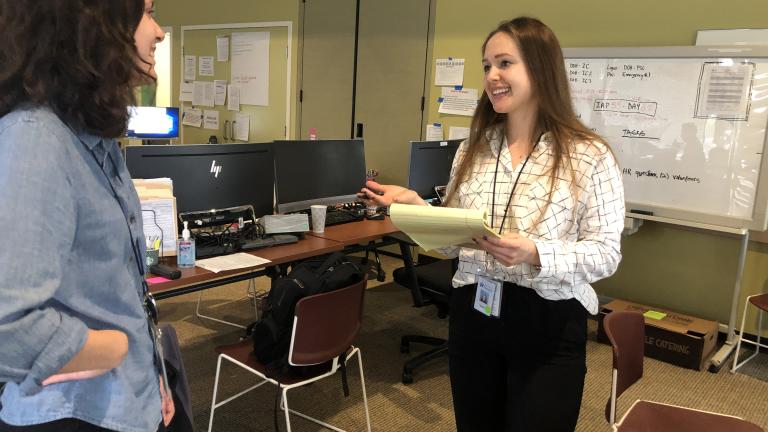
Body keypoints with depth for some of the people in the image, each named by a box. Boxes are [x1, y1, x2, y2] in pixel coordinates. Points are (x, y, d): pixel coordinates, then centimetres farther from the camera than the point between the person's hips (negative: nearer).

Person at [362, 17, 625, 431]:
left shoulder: (589, 156, -8)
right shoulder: (472, 150, 6)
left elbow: (606, 252, -10)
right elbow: (455, 243, 8)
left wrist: (534, 254, -27)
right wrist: (415, 205, -8)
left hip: (549, 325, -4)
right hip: (473, 315, 4)